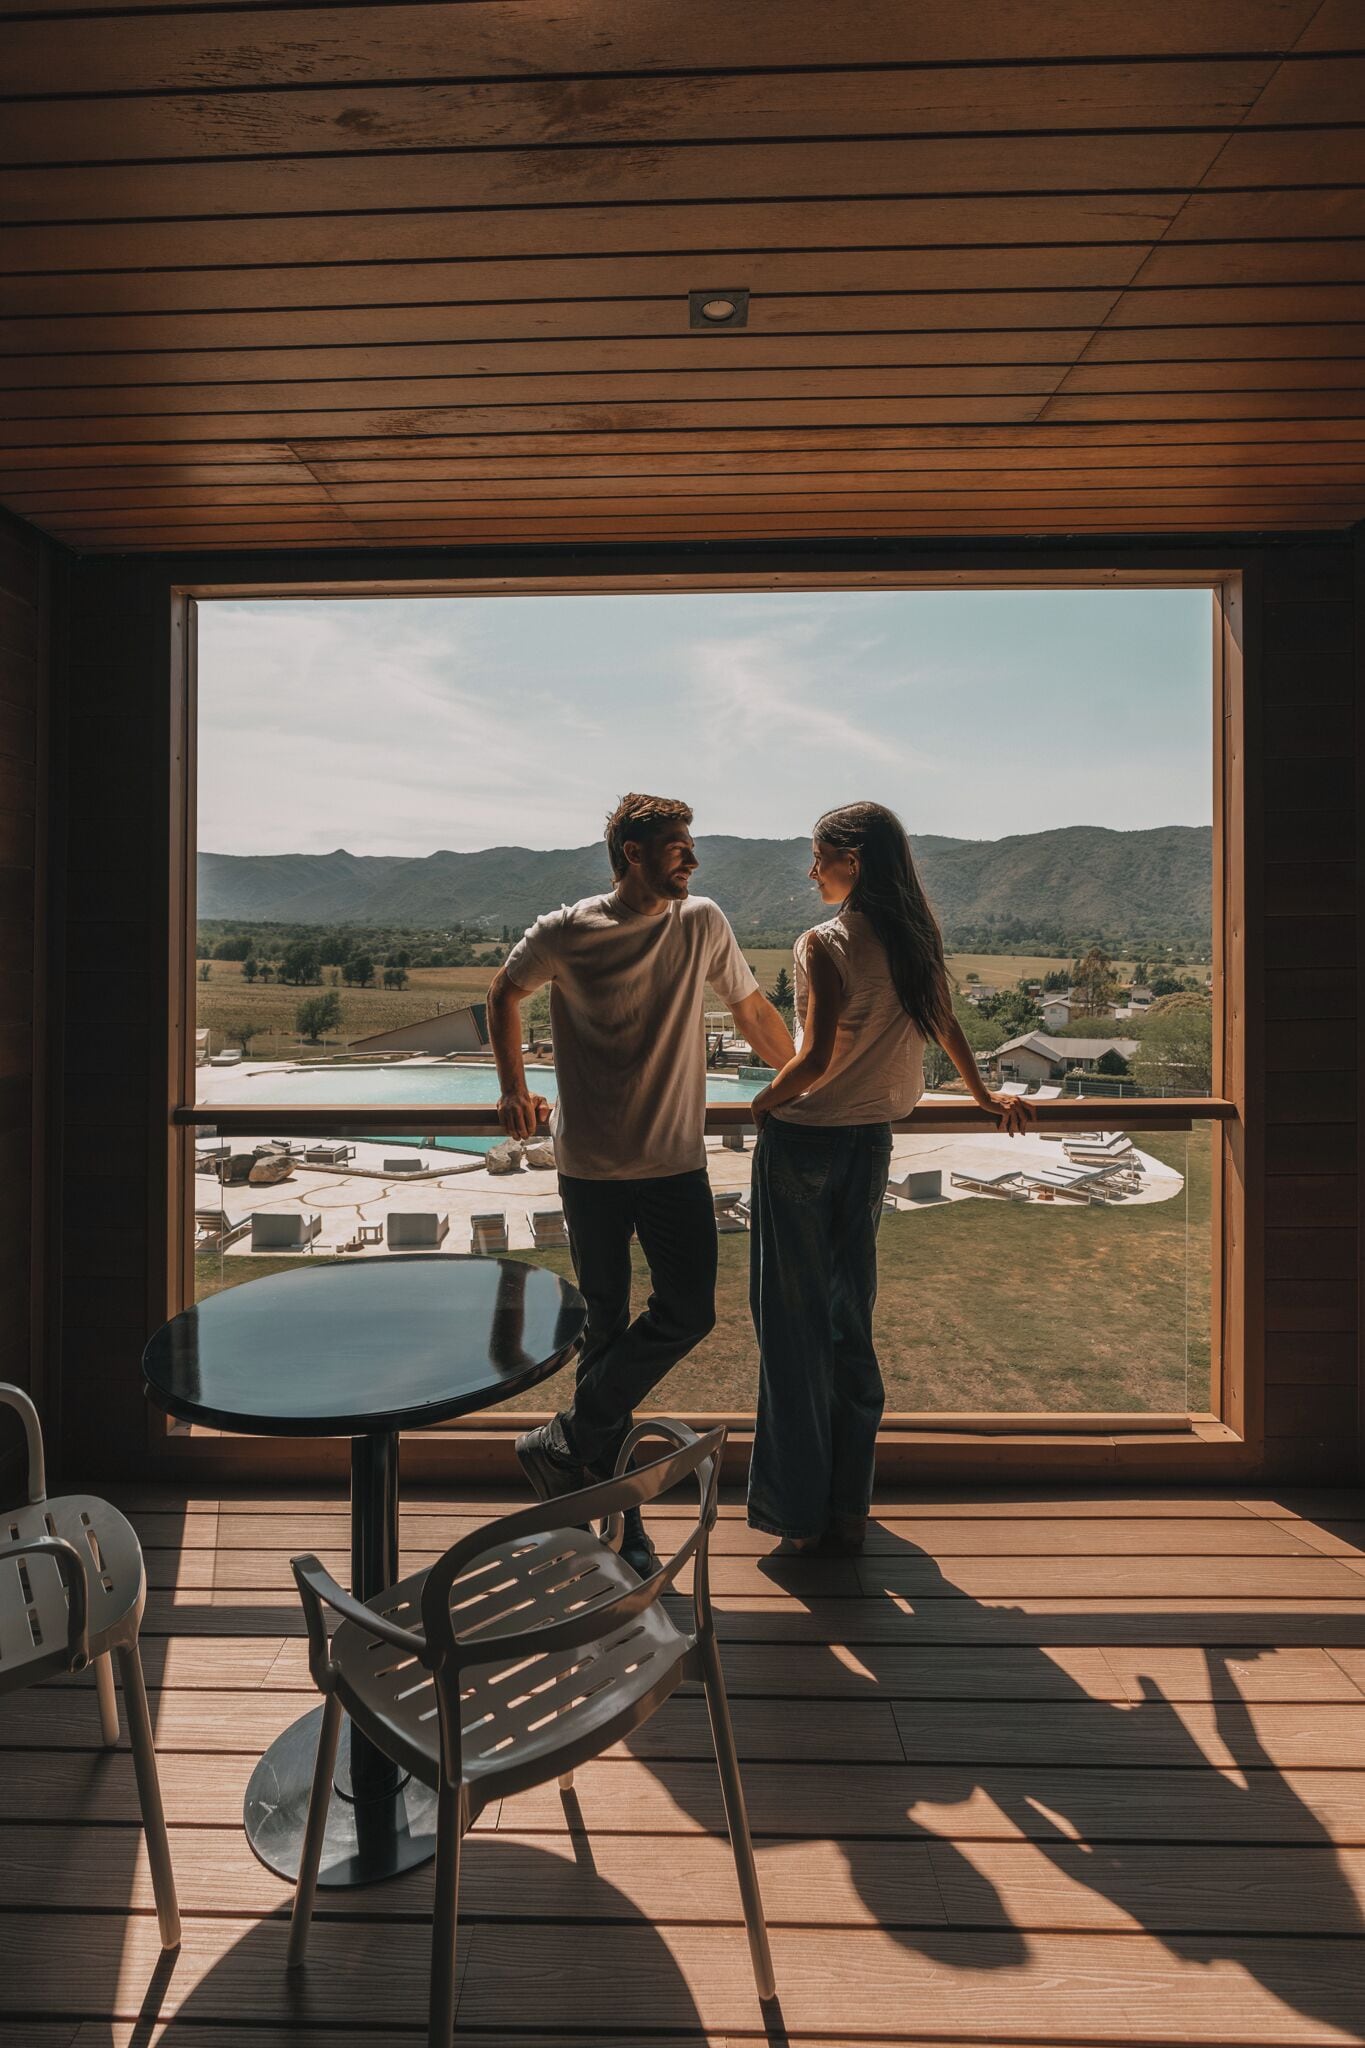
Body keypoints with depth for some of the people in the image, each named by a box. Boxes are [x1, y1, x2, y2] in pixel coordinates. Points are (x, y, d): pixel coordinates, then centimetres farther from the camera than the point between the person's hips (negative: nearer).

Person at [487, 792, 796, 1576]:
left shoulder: (703, 924, -3)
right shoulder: (563, 935, -8)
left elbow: (754, 1012, 9)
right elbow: (505, 995, 11)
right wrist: (516, 1091, 5)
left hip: (678, 1159, 2)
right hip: (592, 1164, -2)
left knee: (689, 1312, -4)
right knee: (607, 1326, 7)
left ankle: (569, 1443, 14)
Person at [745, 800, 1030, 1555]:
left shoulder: (824, 944, -15)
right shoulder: (915, 938, 5)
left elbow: (817, 1057, -22)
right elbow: (945, 1026, 16)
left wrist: (762, 1104, -5)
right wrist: (985, 1096, 32)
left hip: (801, 1137, -6)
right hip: (870, 1140, 6)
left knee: (794, 1320, 5)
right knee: (851, 1318, 15)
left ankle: (801, 1512, 17)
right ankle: (849, 1506, 26)